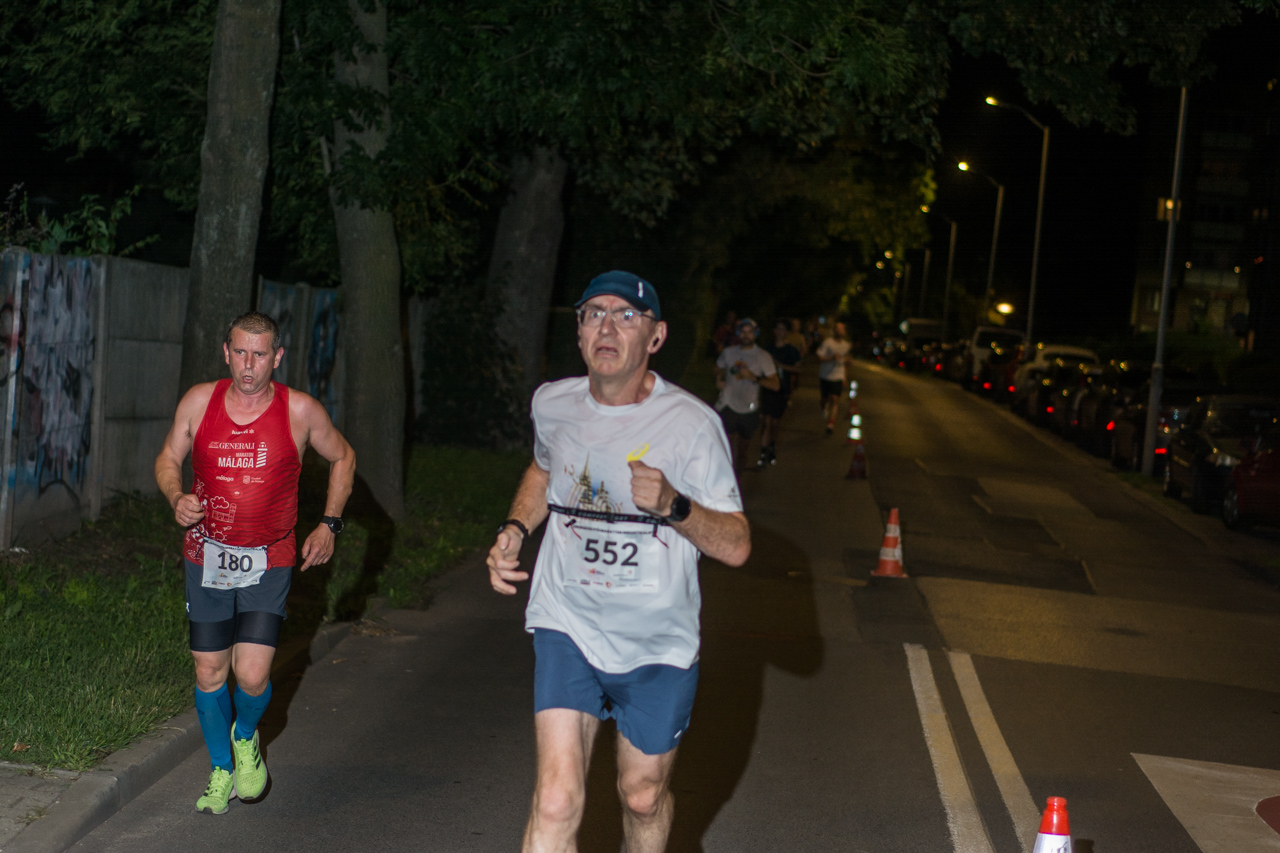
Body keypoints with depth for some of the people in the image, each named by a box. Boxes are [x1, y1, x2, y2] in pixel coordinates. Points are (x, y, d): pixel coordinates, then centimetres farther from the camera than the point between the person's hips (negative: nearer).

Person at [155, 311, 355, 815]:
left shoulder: (300, 410, -8)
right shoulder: (199, 401, -4)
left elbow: (342, 458, 10)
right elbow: (167, 459, 10)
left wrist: (329, 524, 2)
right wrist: (177, 498, -11)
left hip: (268, 562, -2)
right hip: (206, 557, 2)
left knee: (252, 676, -12)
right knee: (209, 674, 6)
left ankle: (245, 738, 24)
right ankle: (222, 772, 29)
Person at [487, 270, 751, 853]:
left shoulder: (691, 423, -14)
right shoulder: (553, 404, -2)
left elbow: (736, 545, -13)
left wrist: (672, 505, -31)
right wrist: (514, 530, 5)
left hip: (659, 643, -1)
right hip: (568, 625, 1)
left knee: (644, 796, 16)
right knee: (556, 802, -14)